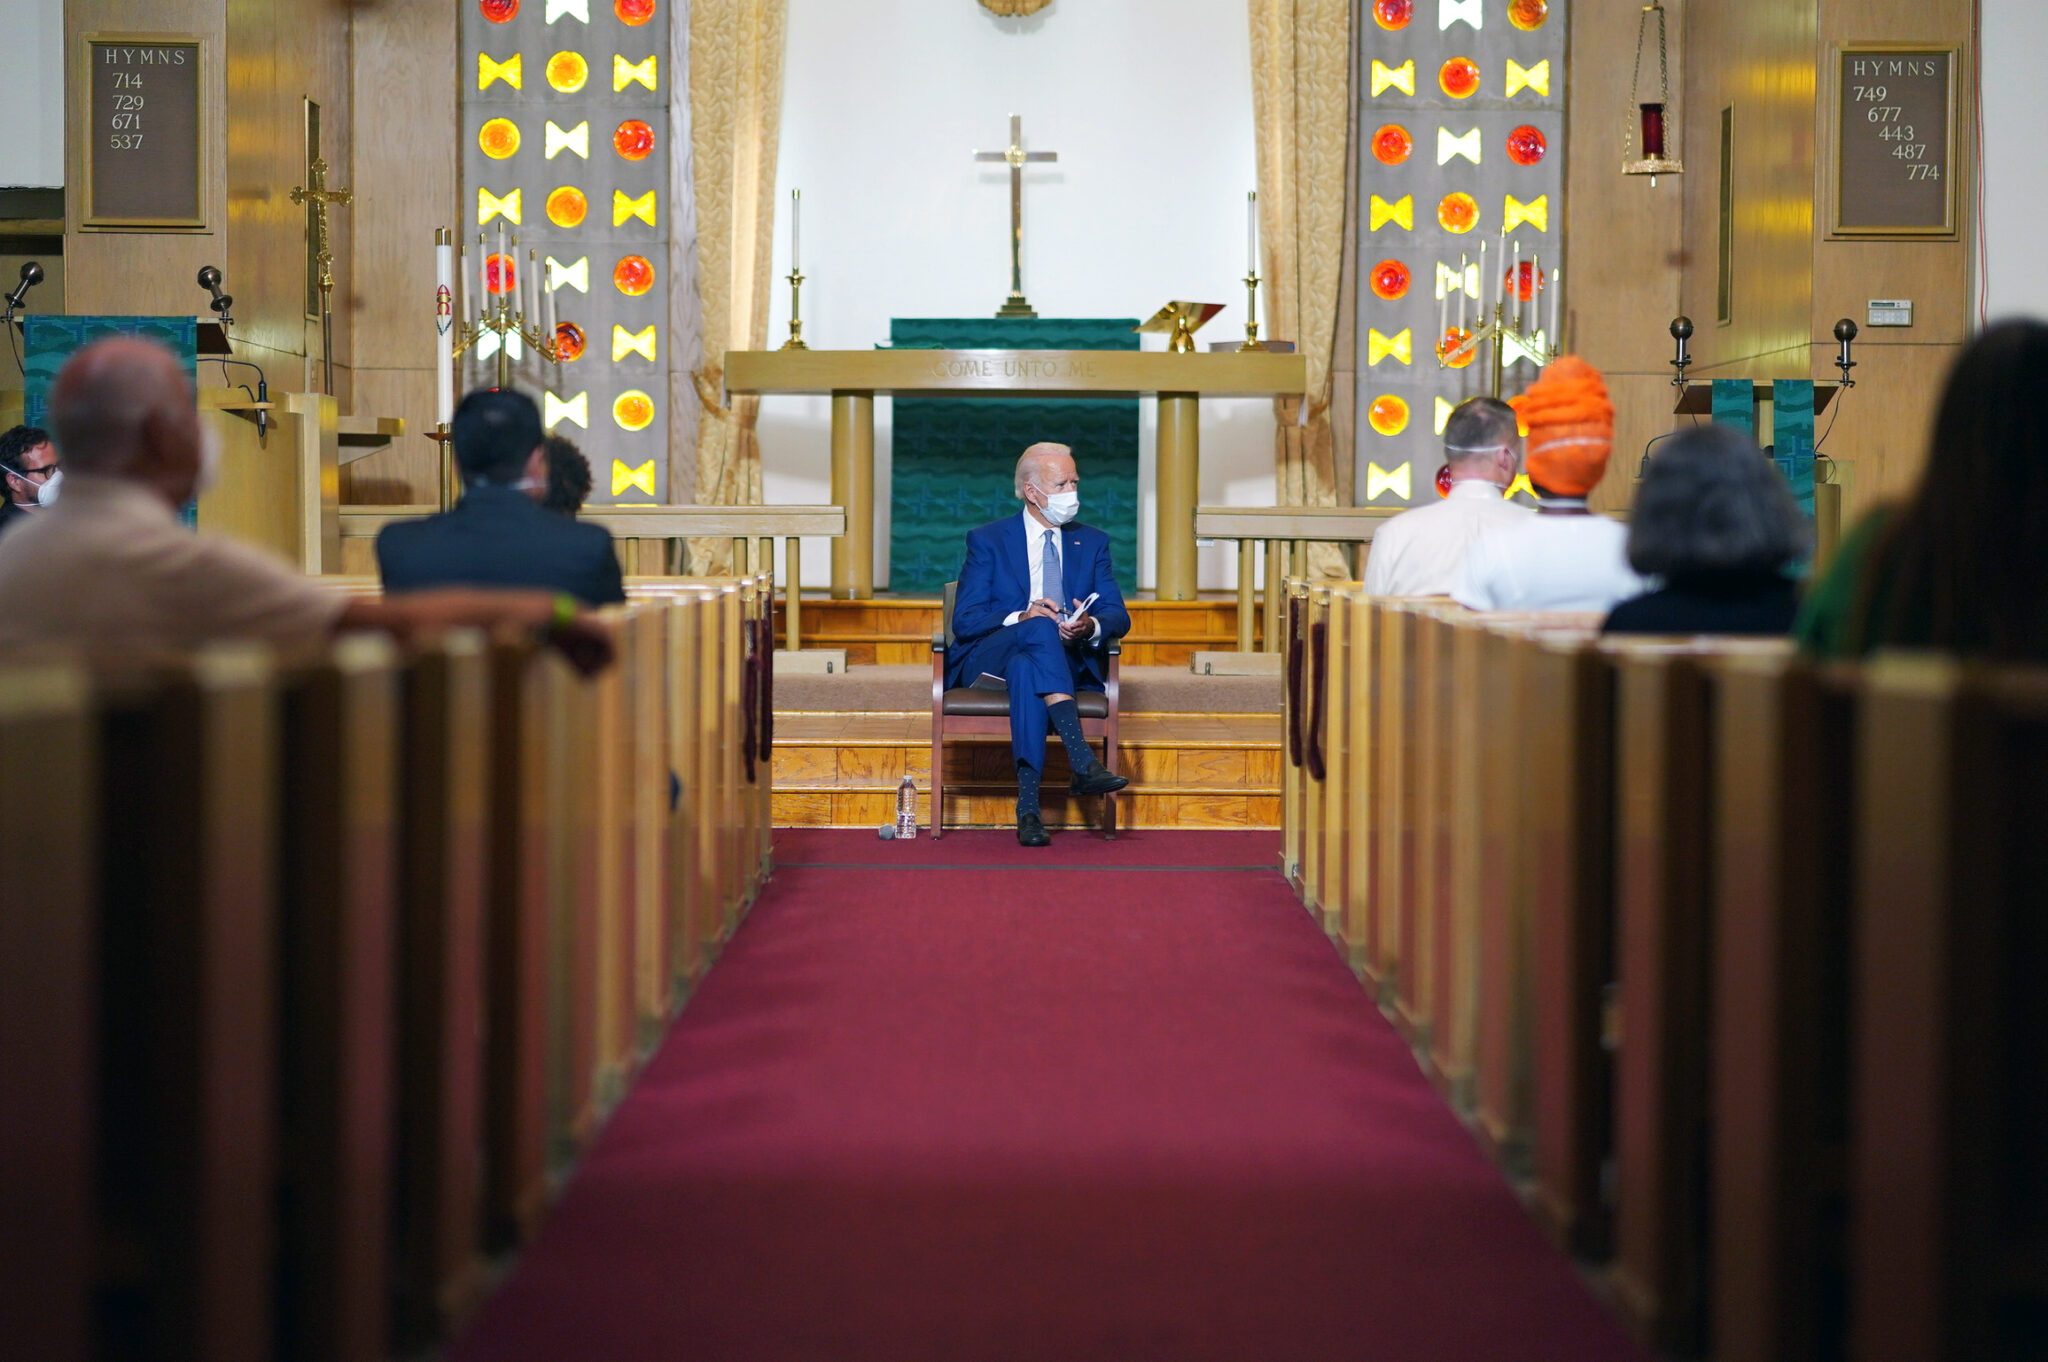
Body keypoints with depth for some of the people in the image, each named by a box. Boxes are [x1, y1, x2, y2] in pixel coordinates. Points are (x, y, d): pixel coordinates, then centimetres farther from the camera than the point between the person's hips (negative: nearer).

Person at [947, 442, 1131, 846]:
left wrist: (1090, 627, -19)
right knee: (1040, 630, -37)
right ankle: (1082, 761, -52)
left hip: (1069, 662, 1)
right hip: (989, 661, -1)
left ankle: (1028, 808, -50)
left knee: (1026, 669, -37)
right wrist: (1020, 618, -20)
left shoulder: (1093, 542, 17)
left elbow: (1118, 617, 6)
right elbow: (965, 621, -1)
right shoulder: (987, 540, 9)